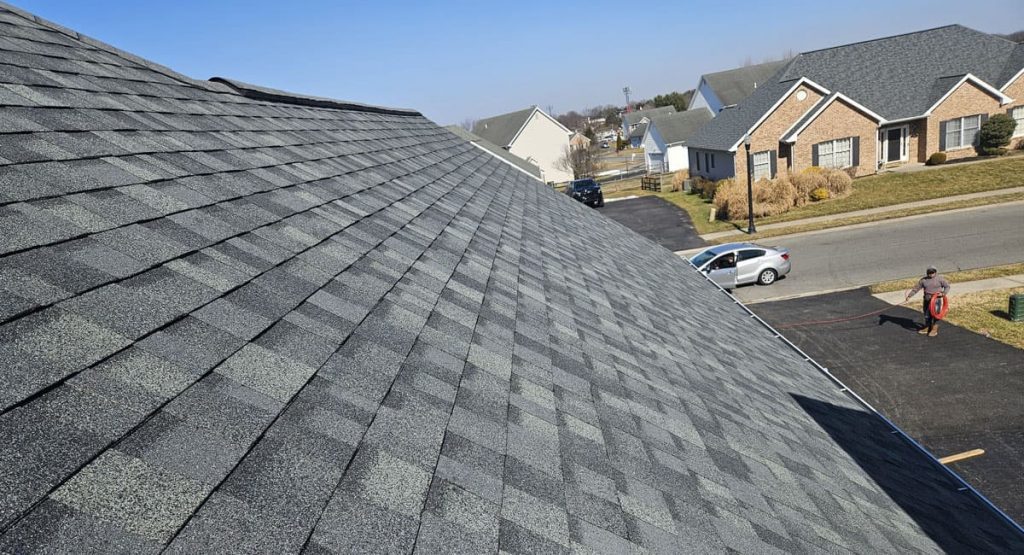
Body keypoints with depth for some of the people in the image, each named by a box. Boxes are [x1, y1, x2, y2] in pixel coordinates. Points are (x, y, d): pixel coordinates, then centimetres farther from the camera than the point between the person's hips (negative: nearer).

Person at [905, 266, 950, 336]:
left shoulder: (940, 279, -3)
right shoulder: (923, 280, 3)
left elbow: (947, 286, 4)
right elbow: (916, 288, 4)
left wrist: (944, 293, -15)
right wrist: (909, 296, 0)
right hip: (927, 300, 4)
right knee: (927, 314, 12)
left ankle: (934, 330, 8)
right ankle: (927, 328, 25)